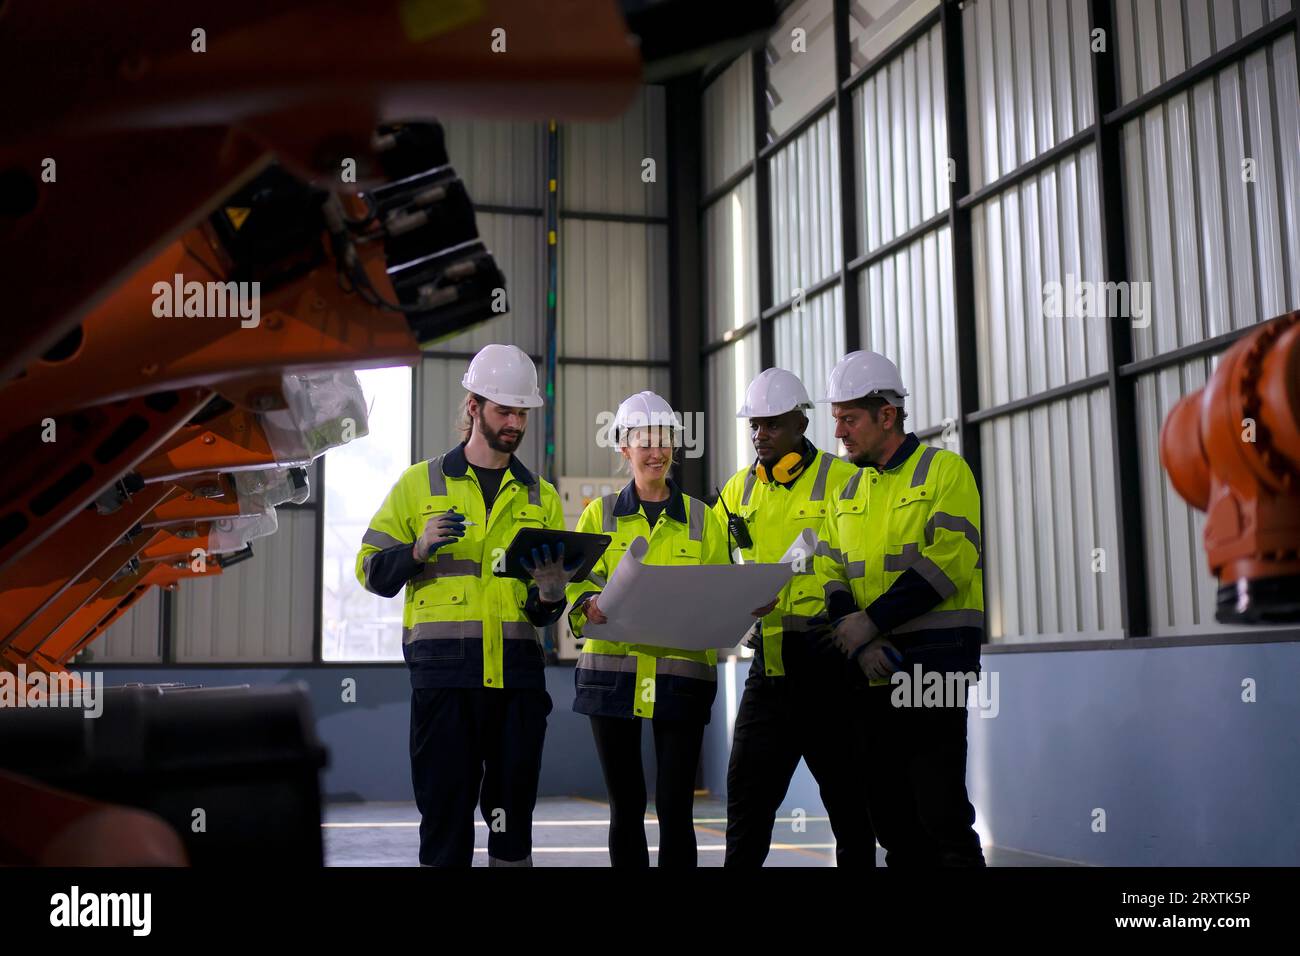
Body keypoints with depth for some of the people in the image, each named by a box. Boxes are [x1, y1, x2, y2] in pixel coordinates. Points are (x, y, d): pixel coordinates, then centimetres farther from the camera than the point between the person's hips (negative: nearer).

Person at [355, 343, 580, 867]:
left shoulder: (542, 498, 17)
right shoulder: (419, 484, 9)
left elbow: (545, 614, 15)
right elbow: (371, 569, 7)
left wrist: (549, 594, -8)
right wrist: (419, 550, -12)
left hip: (517, 672, 3)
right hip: (443, 672, -2)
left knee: (513, 814, 5)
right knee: (445, 809, 0)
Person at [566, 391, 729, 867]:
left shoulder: (702, 518, 12)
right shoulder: (600, 515, 11)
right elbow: (580, 583, 0)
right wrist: (592, 604, -22)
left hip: (681, 670, 0)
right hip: (614, 669, 0)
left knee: (675, 807, -4)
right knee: (626, 805, 6)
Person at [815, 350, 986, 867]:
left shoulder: (945, 470, -3)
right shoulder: (847, 492, 16)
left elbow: (946, 562, -15)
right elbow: (831, 574, 8)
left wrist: (870, 621, -14)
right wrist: (860, 643, -9)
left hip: (936, 656, -6)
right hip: (873, 669, 6)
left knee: (941, 812, -8)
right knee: (890, 815, 10)